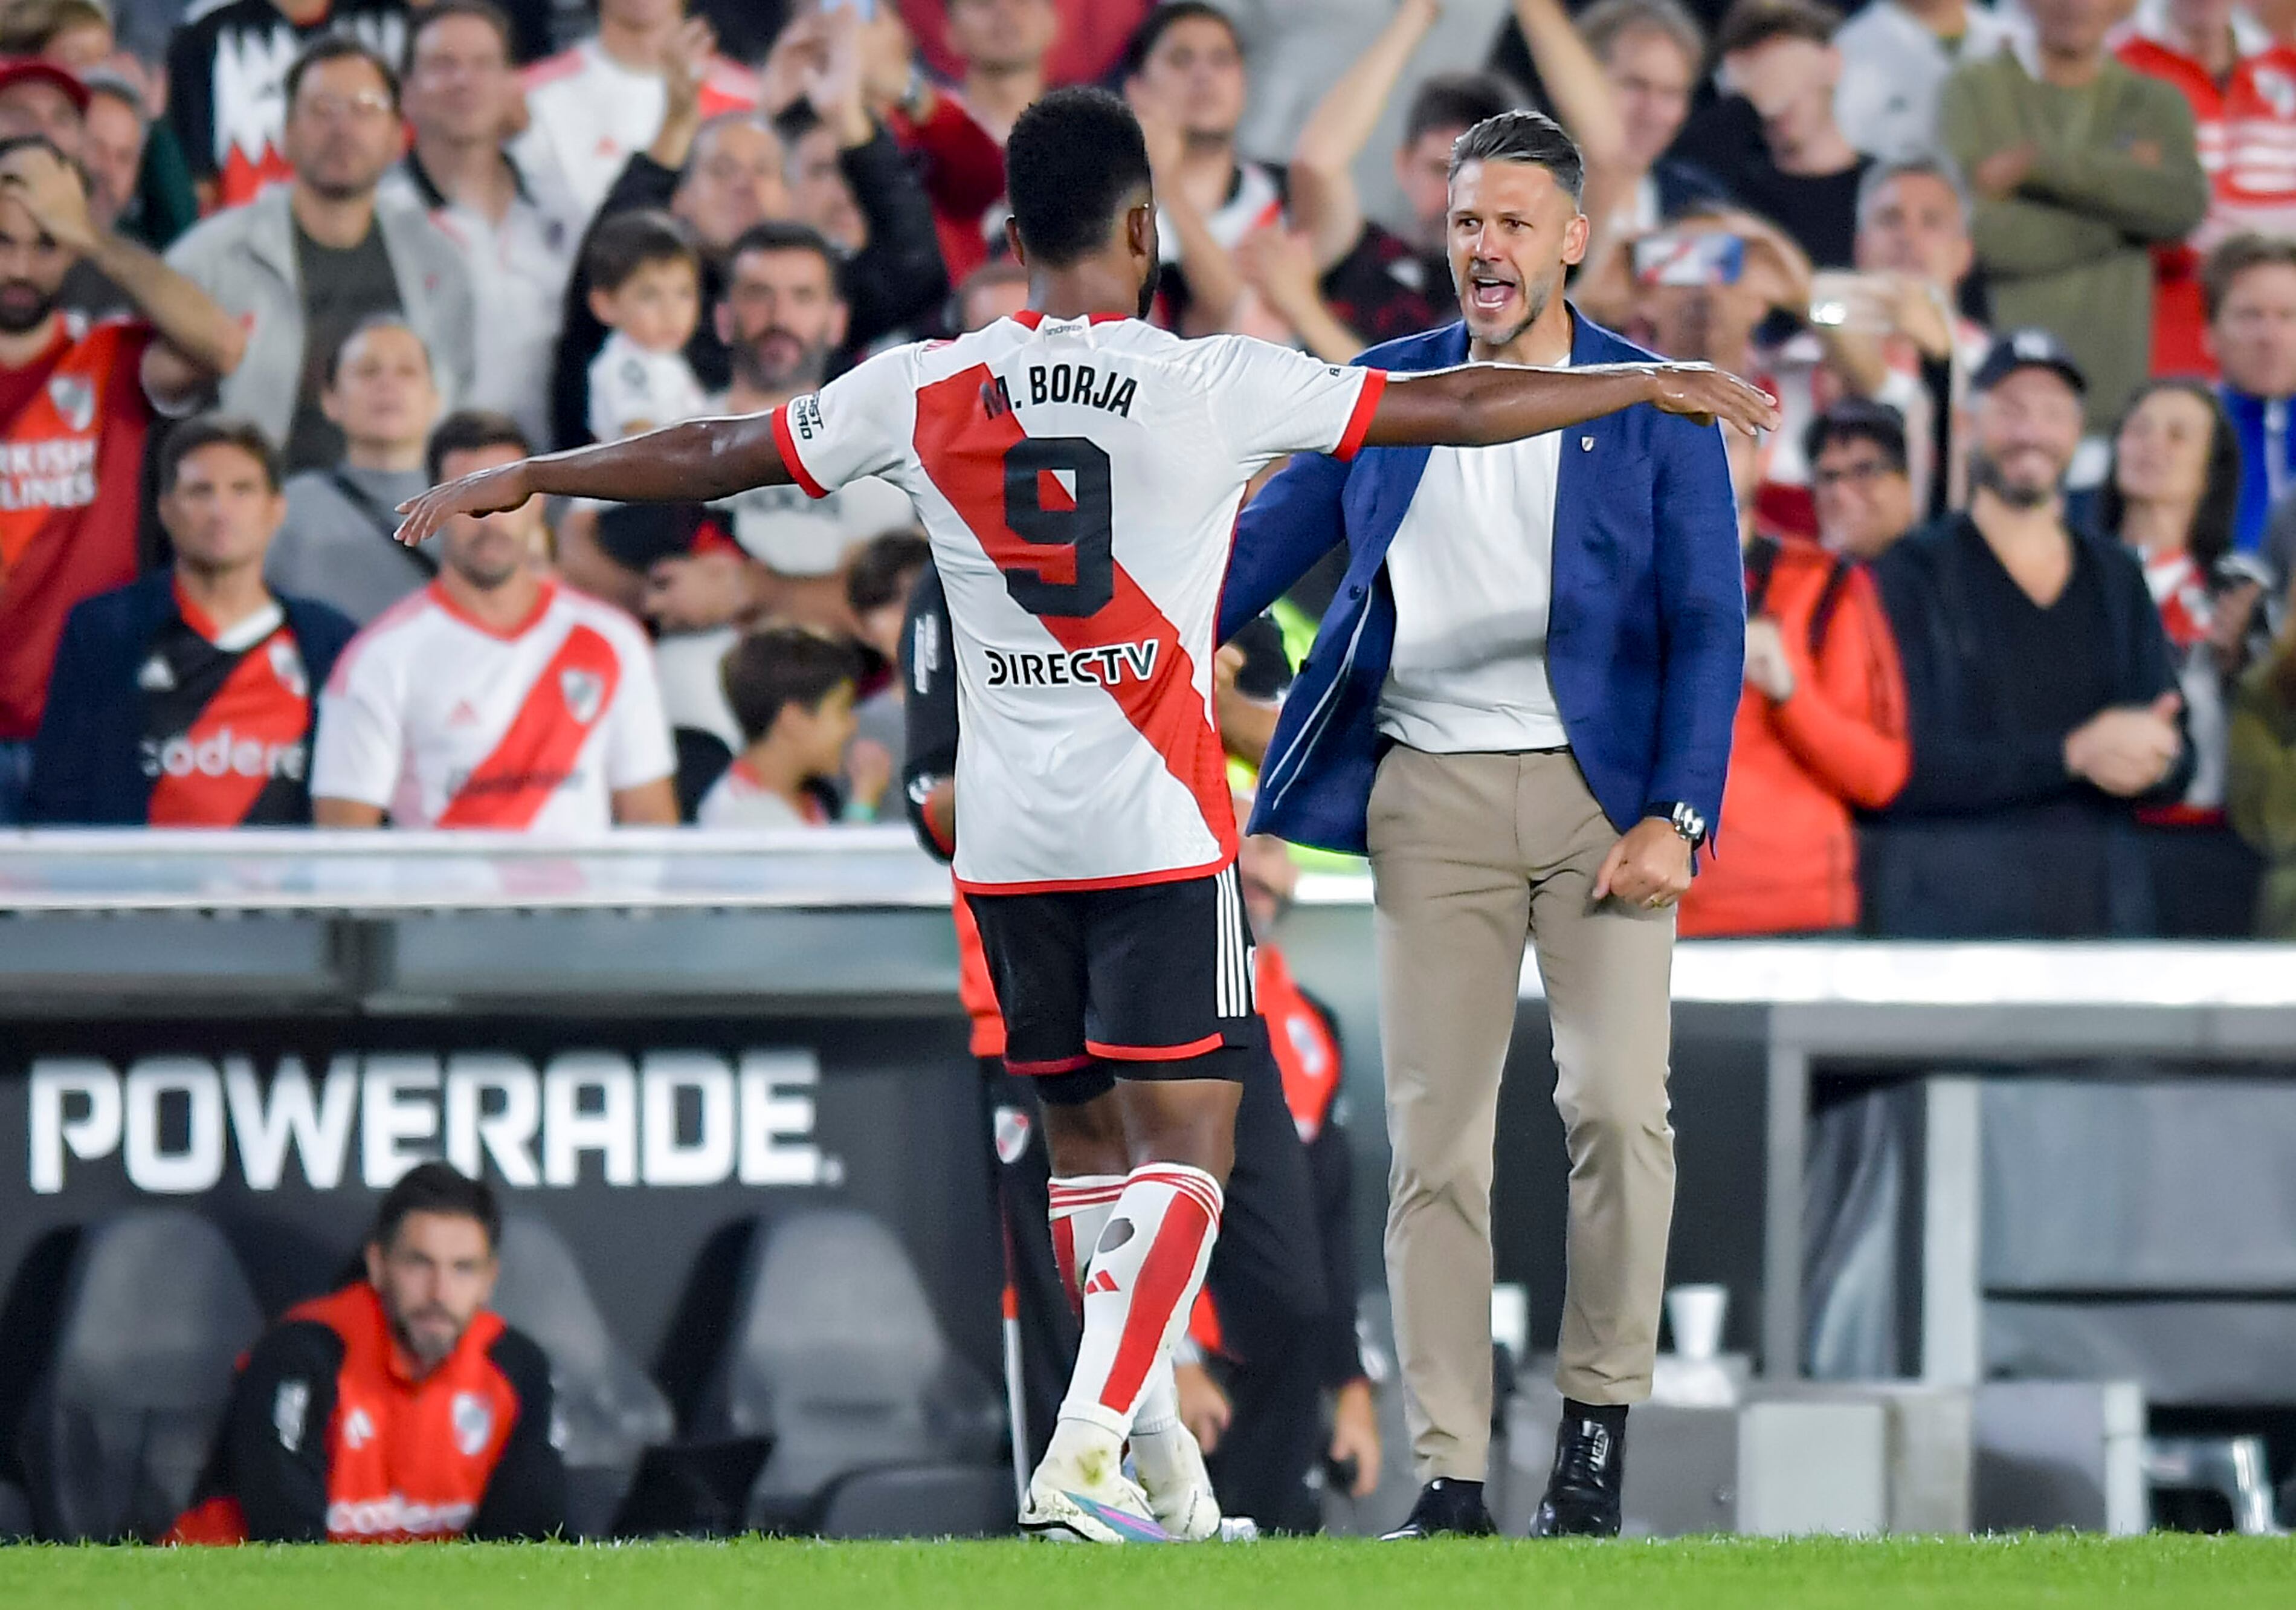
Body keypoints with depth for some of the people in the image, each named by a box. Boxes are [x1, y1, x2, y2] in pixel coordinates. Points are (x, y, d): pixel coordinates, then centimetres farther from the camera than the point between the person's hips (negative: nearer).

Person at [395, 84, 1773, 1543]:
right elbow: (1453, 409, 0)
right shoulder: (1213, 385, -5)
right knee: (1184, 1148, -5)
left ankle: (1161, 1474, 18)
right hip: (1159, 827, -4)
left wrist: (522, 480, 29)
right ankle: (1087, 1450, -21)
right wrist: (1653, 385, 12)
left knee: (1092, 1147, 15)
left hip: (1007, 839, 4)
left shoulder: (925, 393, 3)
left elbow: (712, 457, 14)